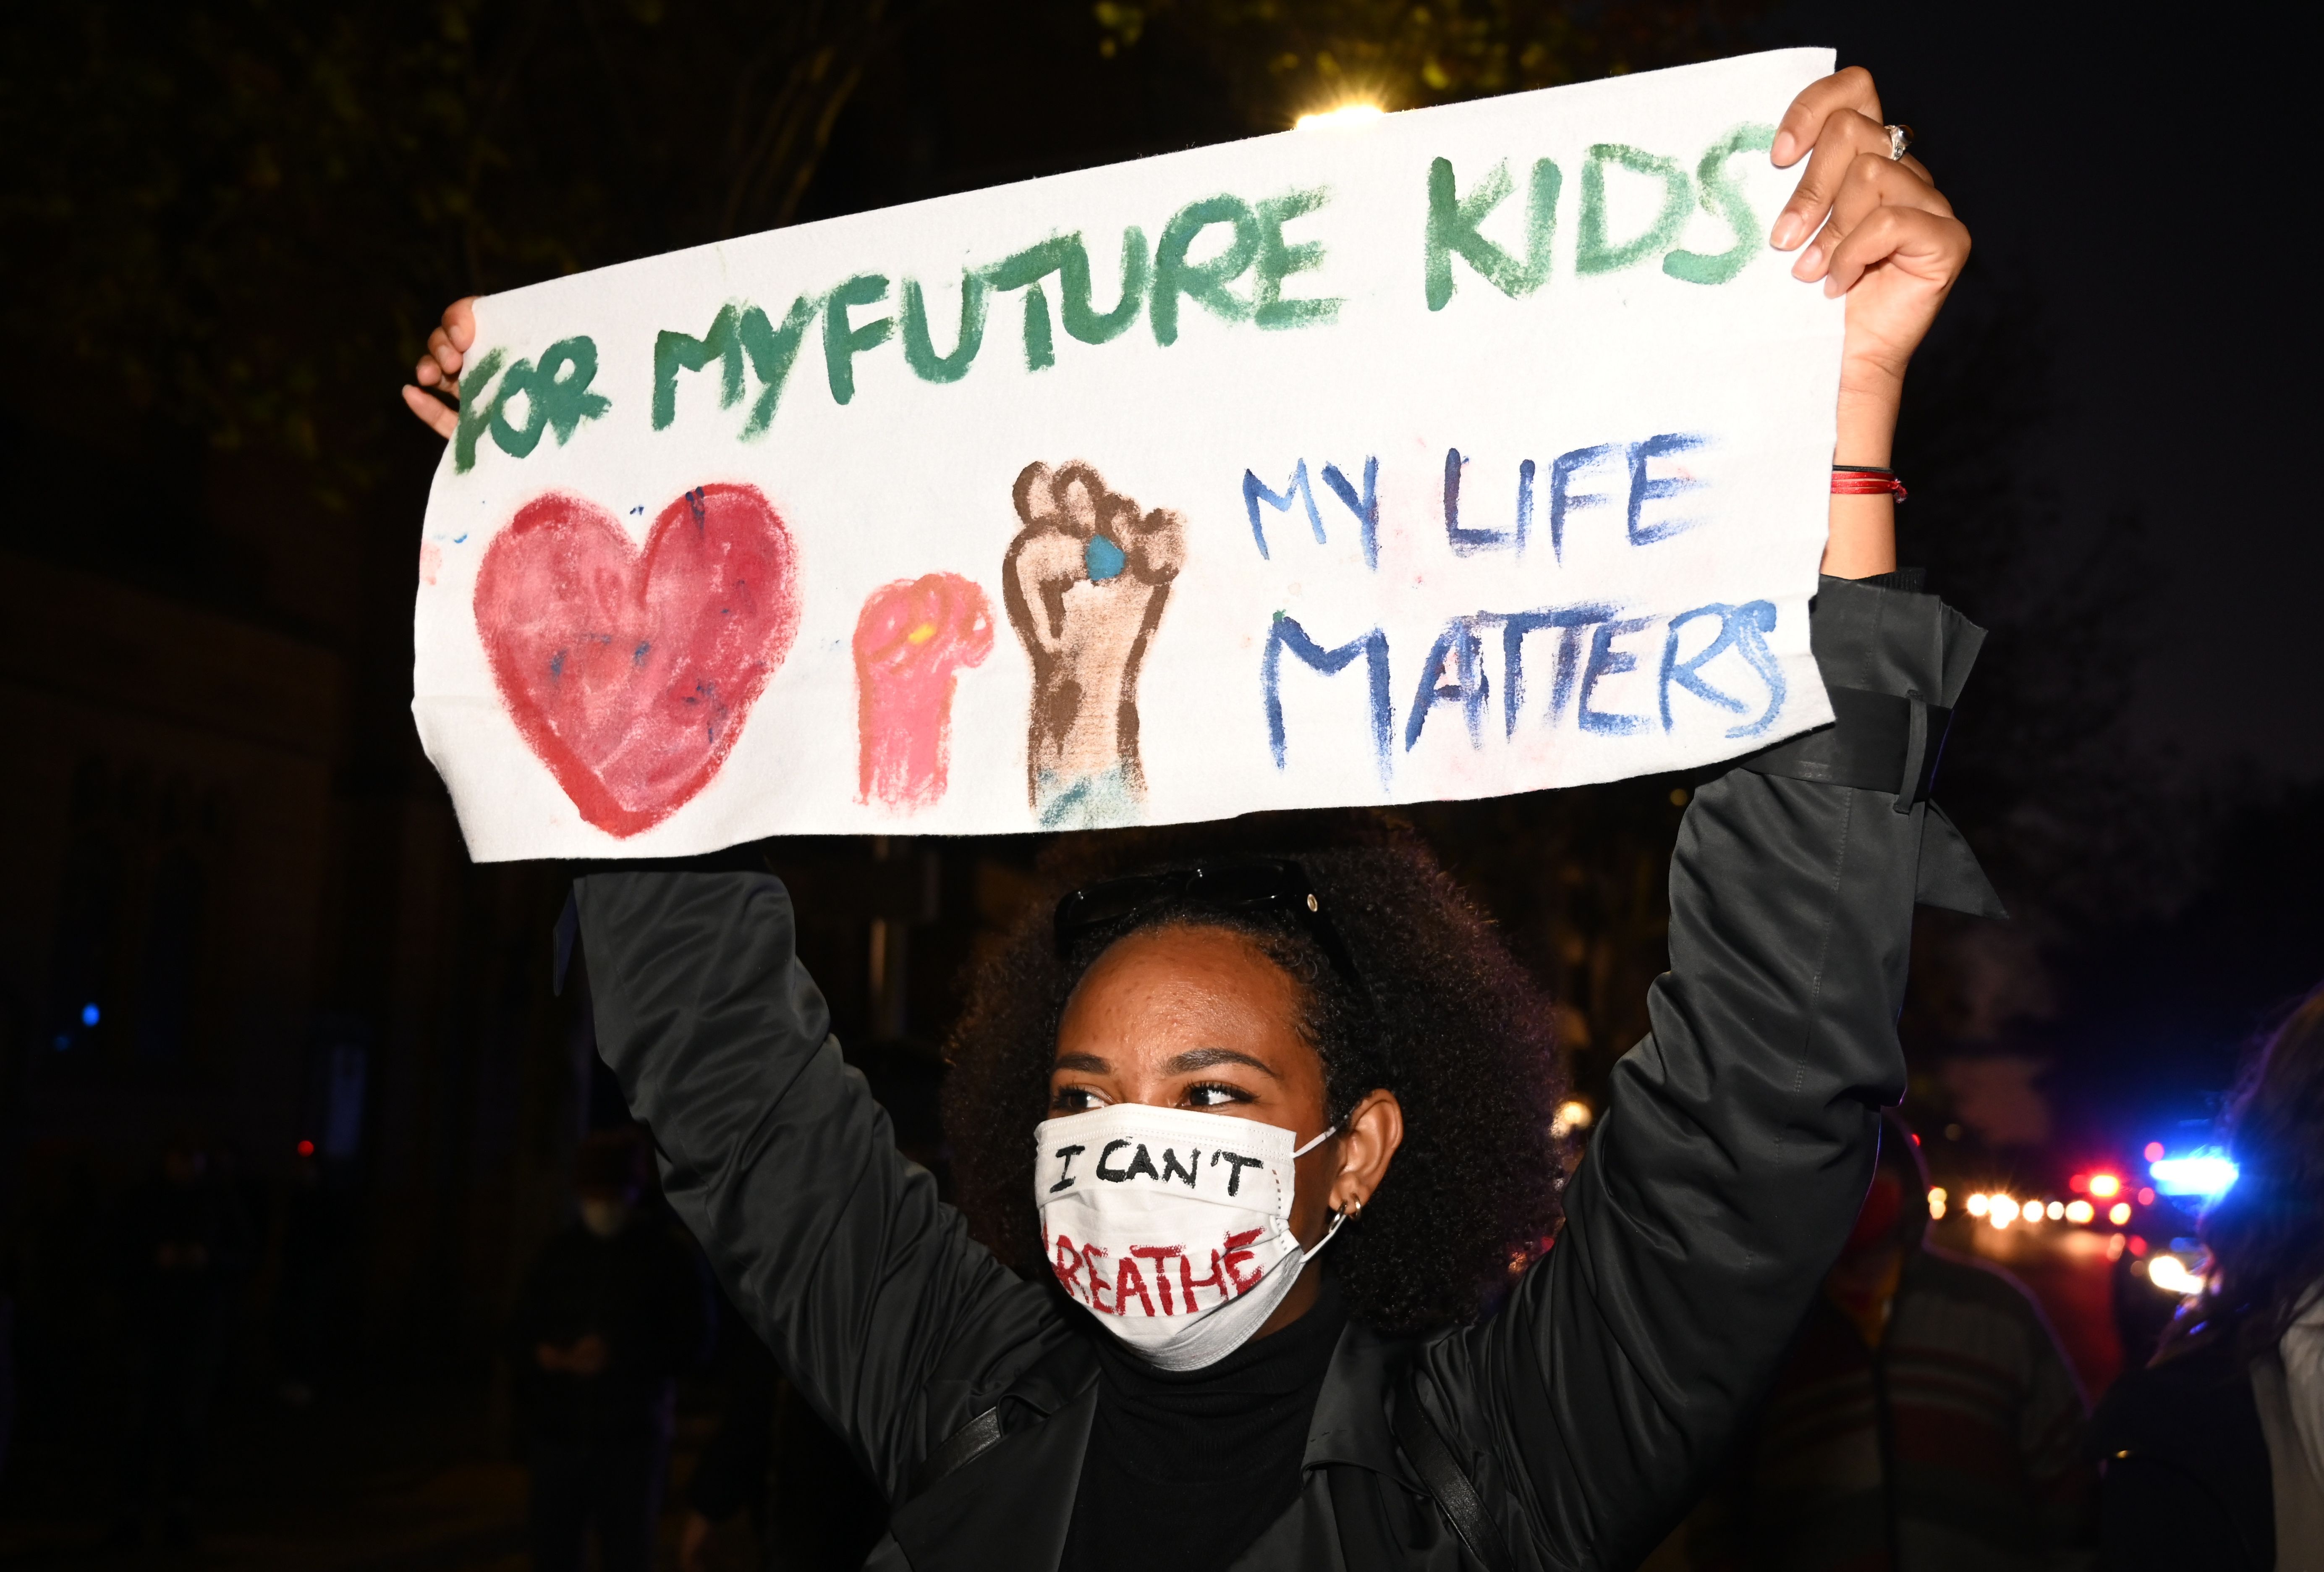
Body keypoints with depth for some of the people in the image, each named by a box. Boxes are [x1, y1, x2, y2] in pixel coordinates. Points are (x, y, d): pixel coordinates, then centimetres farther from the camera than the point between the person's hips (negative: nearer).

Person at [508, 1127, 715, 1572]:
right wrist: (547, 1355, -12)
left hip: (631, 1438, -2)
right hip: (557, 1434, 3)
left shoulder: (667, 1256, 1)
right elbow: (519, 1337, 11)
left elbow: (693, 1341, -2)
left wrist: (618, 1356, -14)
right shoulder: (559, 1254, 8)